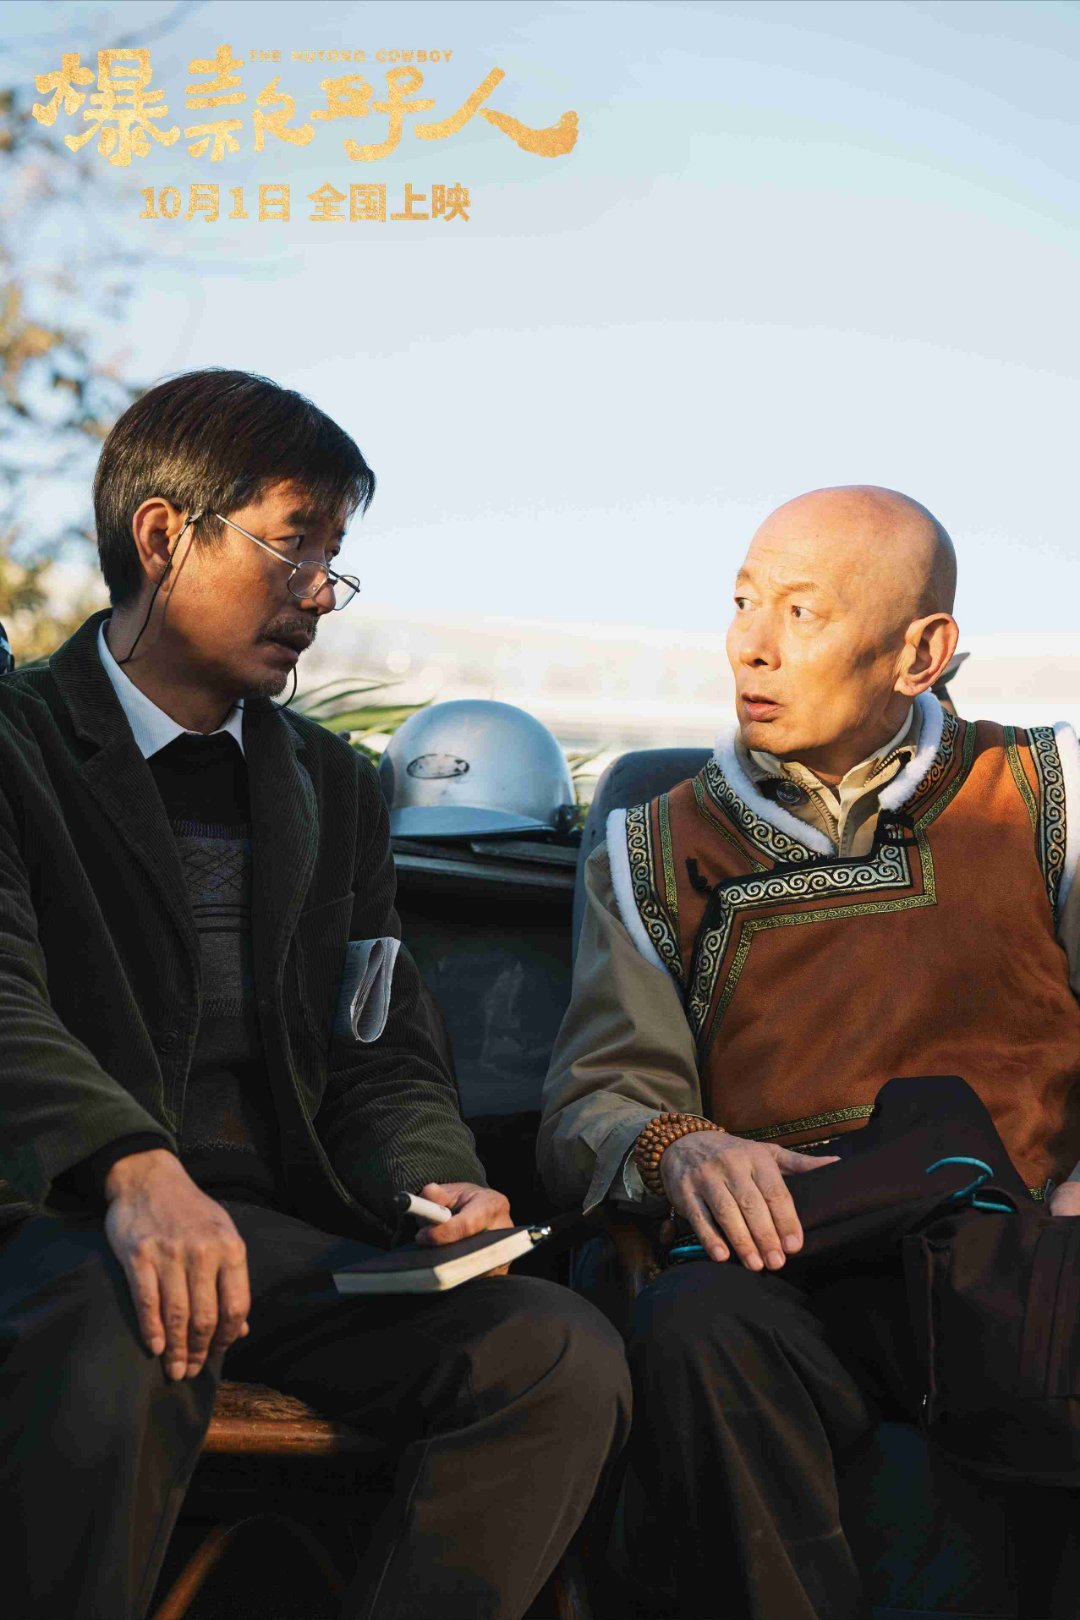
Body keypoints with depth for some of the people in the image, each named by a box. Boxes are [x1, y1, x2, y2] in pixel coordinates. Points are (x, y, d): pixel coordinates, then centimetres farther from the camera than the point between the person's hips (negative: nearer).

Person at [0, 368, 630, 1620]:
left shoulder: (332, 786, 23)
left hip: (278, 1233, 5)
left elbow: (380, 1057, 18)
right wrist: (134, 1172, -33)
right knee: (115, 1341, -38)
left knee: (563, 1360, -19)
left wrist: (438, 1189, -5)